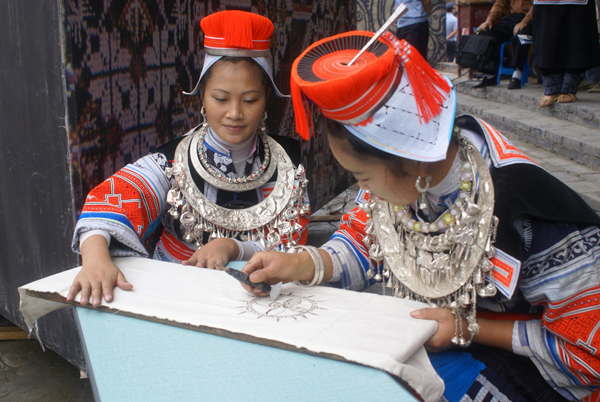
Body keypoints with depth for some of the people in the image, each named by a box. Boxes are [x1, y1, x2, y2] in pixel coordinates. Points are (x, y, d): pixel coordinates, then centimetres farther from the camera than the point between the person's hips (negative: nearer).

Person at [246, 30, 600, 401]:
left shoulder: (531, 212, -31)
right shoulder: (402, 174, -13)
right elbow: (365, 242, 4)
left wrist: (469, 328, -22)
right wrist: (299, 264, -14)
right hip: (420, 332, 6)